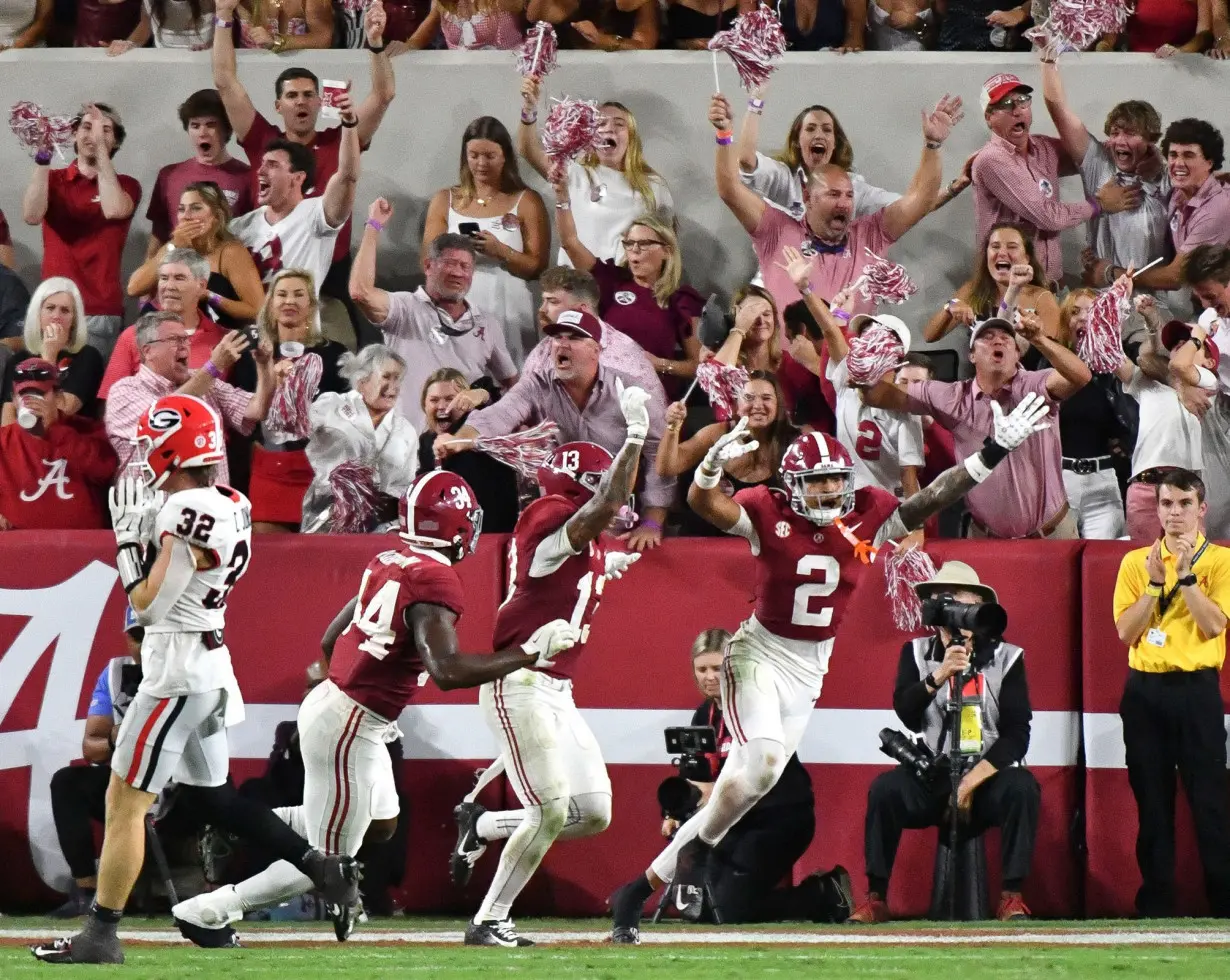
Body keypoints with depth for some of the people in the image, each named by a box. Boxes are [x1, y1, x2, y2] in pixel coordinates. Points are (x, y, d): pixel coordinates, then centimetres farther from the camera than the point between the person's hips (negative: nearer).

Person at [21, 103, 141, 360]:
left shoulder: (125, 185, 6)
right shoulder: (53, 180, 10)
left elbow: (113, 210, -17)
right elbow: (31, 216, -9)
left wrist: (100, 147, -16)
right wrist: (42, 158, -17)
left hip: (100, 312, -2)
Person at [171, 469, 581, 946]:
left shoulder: (387, 562, 8)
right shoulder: (436, 582, -19)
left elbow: (330, 640, 17)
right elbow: (447, 671, -31)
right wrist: (531, 651, -24)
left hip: (330, 698, 9)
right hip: (349, 727, -9)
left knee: (379, 825, 25)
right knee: (328, 860, 4)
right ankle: (209, 912, 6)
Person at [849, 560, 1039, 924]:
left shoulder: (1006, 658, 1)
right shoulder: (916, 652, 7)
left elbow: (1017, 734, -6)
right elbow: (906, 713, -9)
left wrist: (972, 781, -17)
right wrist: (938, 676, -25)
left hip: (987, 774, -1)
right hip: (931, 775, 1)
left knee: (1022, 787, -32)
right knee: (885, 788, -28)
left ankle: (1012, 895, -25)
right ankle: (875, 899, -23)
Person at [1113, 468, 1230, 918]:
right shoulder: (1136, 562, 10)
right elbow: (1126, 631, 0)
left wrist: (1186, 575, -15)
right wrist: (1155, 582, -9)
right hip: (1145, 691, 3)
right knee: (1152, 803, 5)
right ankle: (1155, 905, 9)